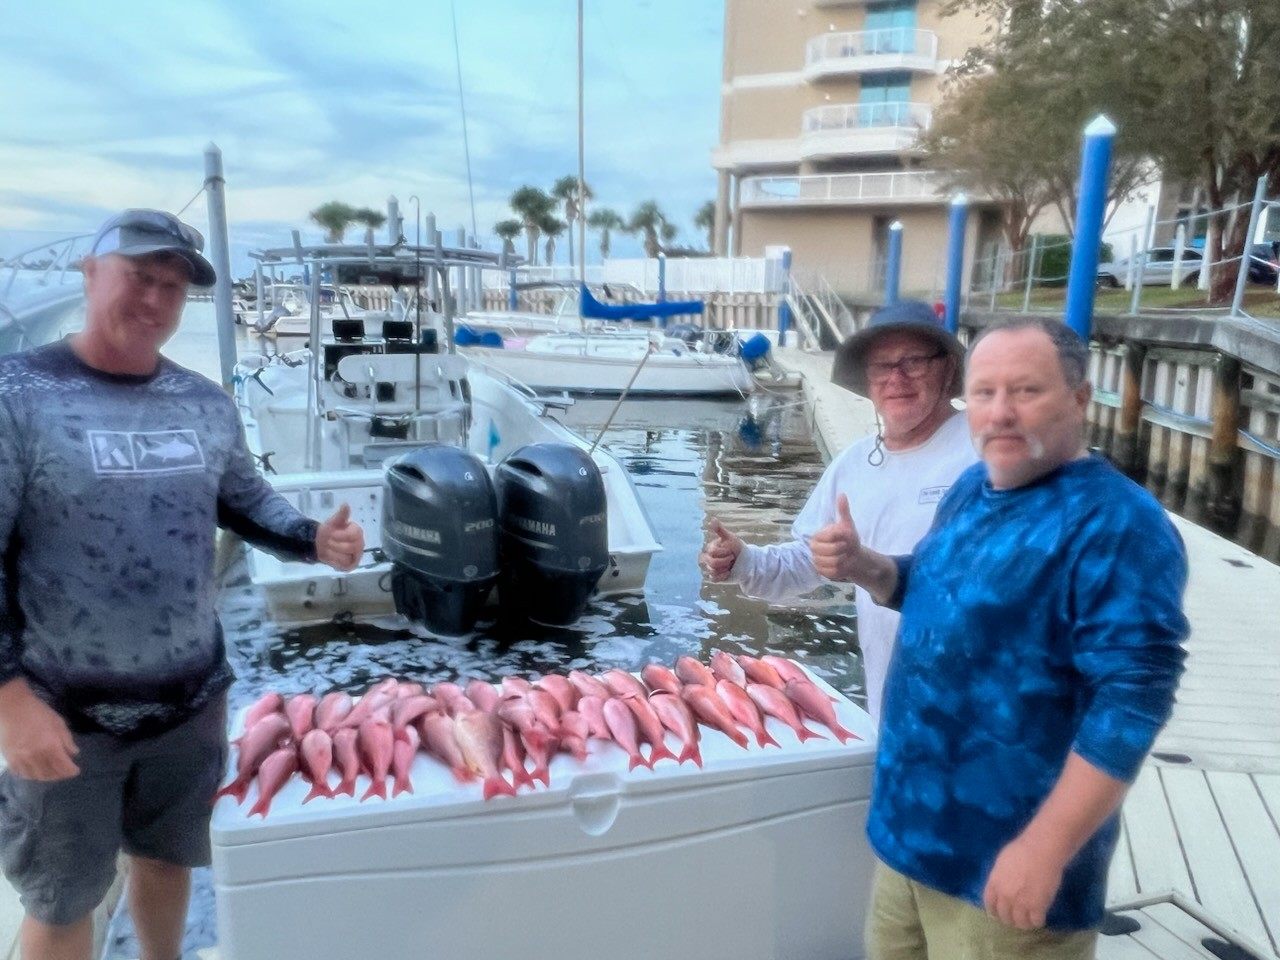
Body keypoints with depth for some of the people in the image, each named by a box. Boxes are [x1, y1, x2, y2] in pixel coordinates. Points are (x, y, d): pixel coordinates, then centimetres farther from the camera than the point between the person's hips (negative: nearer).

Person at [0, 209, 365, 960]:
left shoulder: (208, 404, 0)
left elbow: (245, 502, 13)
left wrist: (316, 541, -6)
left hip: (192, 700, 4)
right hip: (67, 714, -4)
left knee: (167, 857, 24)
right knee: (63, 899, 16)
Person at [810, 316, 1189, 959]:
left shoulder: (1116, 522, -20)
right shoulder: (971, 489, 5)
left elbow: (1134, 697, -24)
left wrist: (1045, 849, -25)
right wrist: (863, 568, -2)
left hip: (1007, 854, -8)